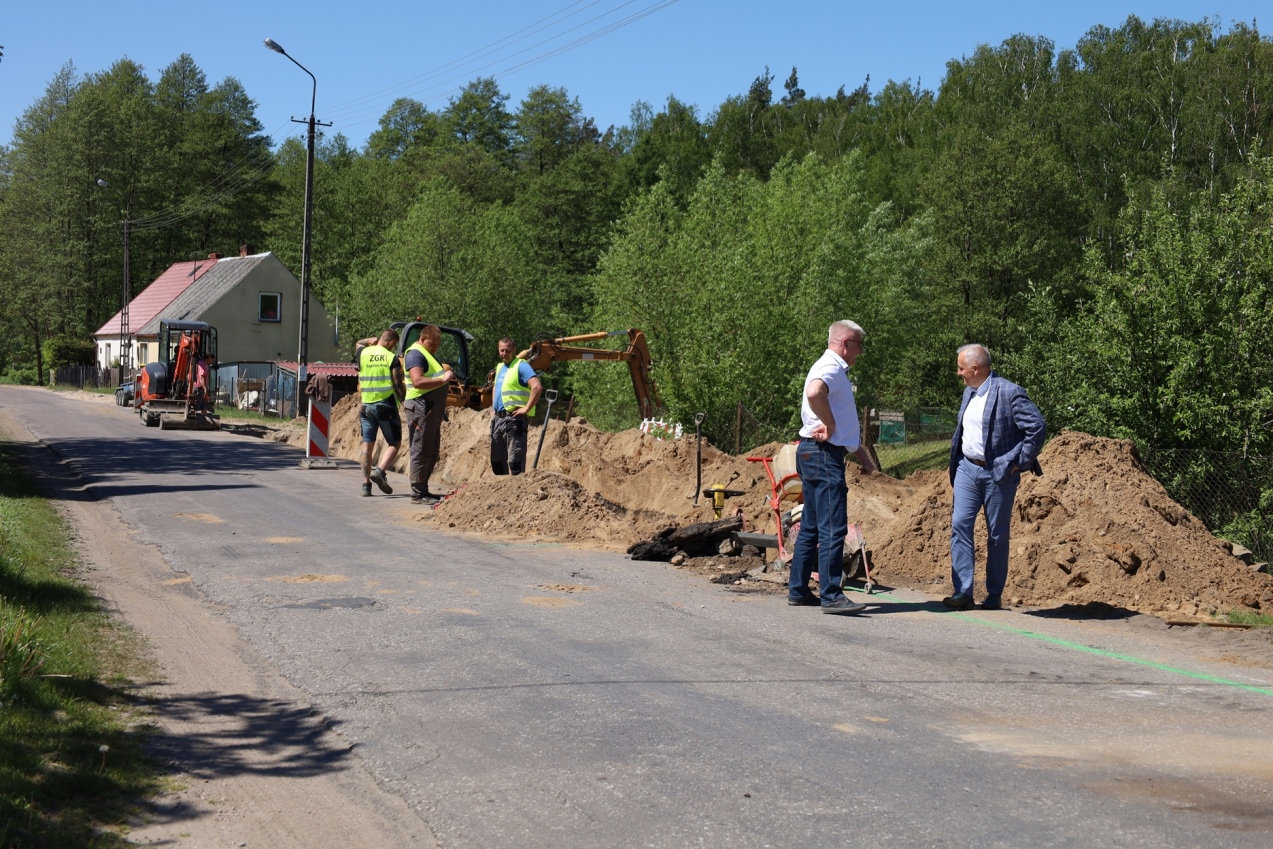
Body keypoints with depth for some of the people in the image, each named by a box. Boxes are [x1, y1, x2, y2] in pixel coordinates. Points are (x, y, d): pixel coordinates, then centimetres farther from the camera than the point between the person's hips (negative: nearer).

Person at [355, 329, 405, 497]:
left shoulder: (363, 354, 4)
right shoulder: (392, 358, -8)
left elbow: (359, 343, 29)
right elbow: (398, 385, -9)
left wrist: (369, 340, 15)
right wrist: (404, 395, 8)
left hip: (367, 406, 4)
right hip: (386, 405, -4)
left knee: (367, 445, 10)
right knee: (394, 444, 5)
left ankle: (366, 483, 8)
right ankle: (379, 471, -17)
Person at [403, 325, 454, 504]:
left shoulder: (426, 354, 21)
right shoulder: (415, 354, -12)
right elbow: (417, 381, -26)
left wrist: (445, 373, 13)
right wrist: (443, 379, -25)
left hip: (432, 410, 11)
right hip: (421, 408, -11)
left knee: (432, 452, 14)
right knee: (421, 451, -8)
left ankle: (423, 489, 20)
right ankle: (418, 494, -5)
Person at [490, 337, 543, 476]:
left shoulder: (521, 366, -8)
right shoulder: (499, 367, 18)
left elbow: (537, 387, -22)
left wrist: (526, 409, -21)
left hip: (513, 420, -9)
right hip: (498, 419, 9)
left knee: (515, 461, -11)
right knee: (497, 460, 14)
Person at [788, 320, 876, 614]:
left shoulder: (835, 370, 22)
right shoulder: (831, 367, -11)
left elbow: (847, 427, 29)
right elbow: (814, 393, -35)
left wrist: (863, 455, 26)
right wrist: (830, 425, -21)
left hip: (814, 454, 11)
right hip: (824, 454, -11)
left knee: (811, 527, 13)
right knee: (833, 528, -11)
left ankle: (798, 590, 17)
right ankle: (831, 595, -12)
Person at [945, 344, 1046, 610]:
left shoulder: (1009, 393, -14)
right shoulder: (969, 393, 12)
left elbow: (1037, 426, -17)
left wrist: (1021, 462, -14)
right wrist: (956, 462, 14)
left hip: (998, 473, -7)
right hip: (967, 469, 7)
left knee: (997, 534, 3)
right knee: (959, 524, -5)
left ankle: (994, 595, 13)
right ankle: (963, 592, -5)